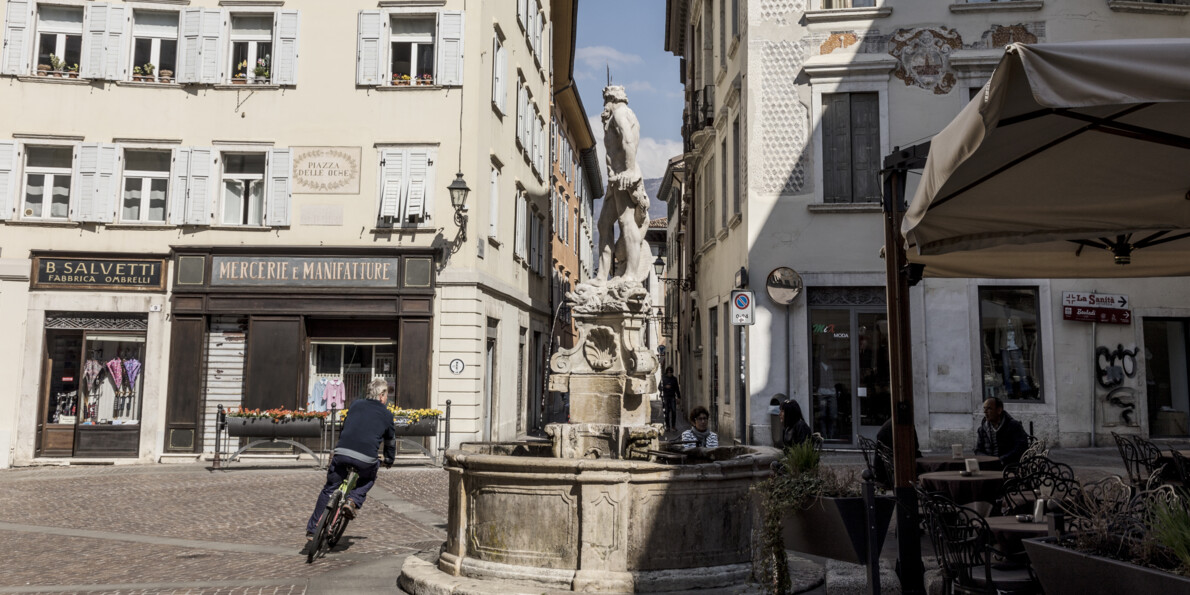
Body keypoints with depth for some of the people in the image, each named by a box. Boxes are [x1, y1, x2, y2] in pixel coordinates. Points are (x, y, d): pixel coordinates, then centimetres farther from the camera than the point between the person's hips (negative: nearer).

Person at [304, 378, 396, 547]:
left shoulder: (355, 405, 21)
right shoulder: (387, 415, 15)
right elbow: (391, 441, 27)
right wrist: (389, 460, 44)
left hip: (341, 453, 2)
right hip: (366, 459, -2)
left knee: (329, 490, 16)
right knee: (368, 479, 32)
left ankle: (312, 531, 16)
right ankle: (353, 501, 6)